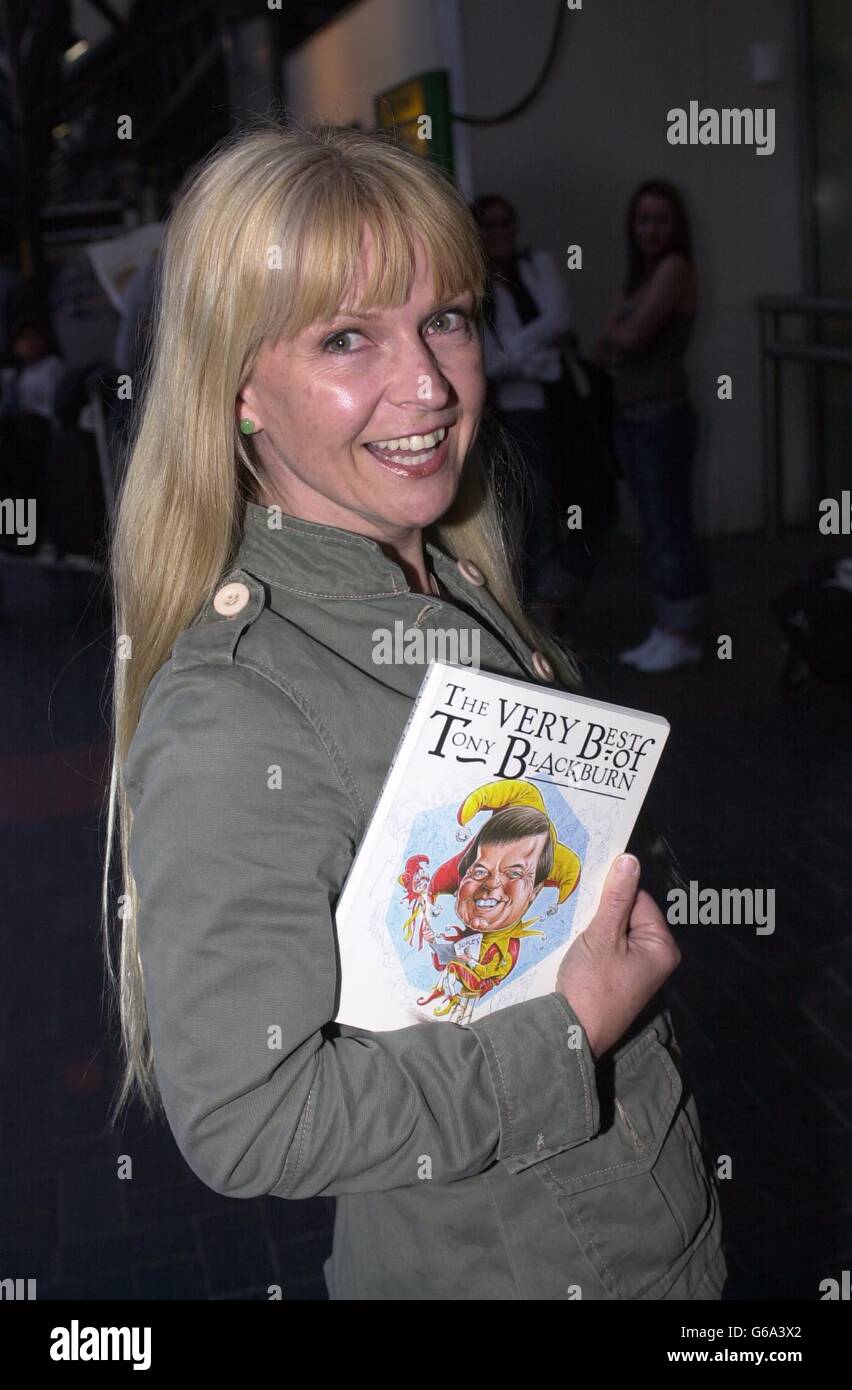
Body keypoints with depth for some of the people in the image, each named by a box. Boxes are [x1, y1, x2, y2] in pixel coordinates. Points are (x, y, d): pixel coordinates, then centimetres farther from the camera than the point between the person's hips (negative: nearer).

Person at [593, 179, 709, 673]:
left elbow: (632, 337, -17)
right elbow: (604, 349, 8)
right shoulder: (639, 277, 16)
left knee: (671, 526, -2)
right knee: (655, 527, 11)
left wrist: (617, 335, 3)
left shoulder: (676, 268, -9)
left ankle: (685, 636, 6)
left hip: (664, 415, -8)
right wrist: (617, 341, -12)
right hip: (629, 415, 8)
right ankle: (666, 630, 19)